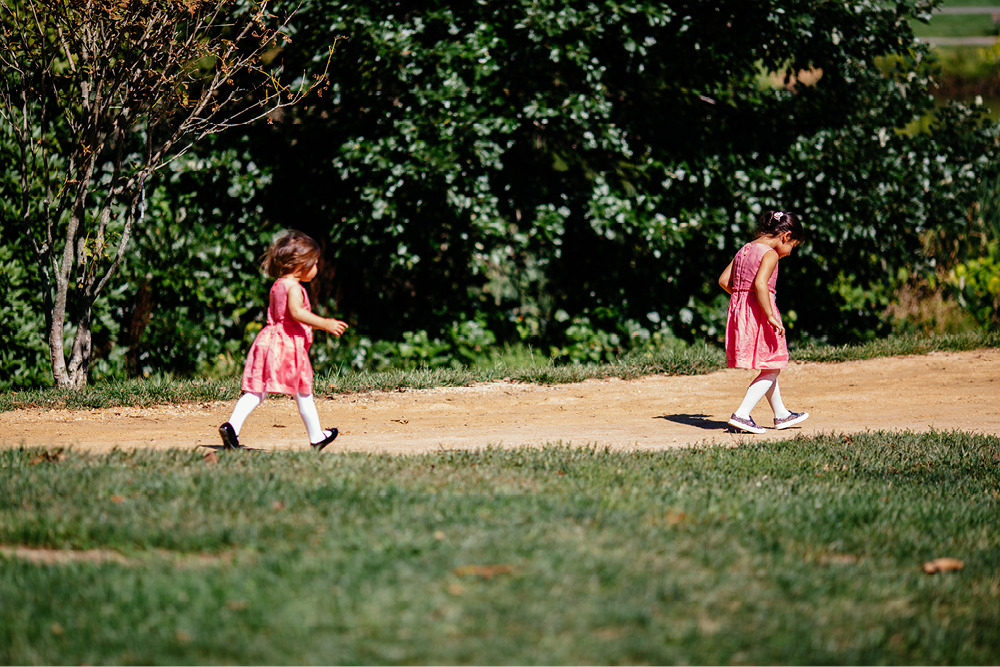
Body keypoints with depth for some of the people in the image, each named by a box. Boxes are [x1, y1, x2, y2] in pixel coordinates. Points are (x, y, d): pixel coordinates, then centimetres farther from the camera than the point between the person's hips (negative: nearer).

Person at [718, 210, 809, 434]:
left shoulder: (744, 250, 13)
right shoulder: (770, 254, -12)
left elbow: (723, 280, 13)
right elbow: (760, 283, -27)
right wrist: (771, 317, -26)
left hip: (739, 311, 9)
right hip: (758, 314, -9)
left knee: (769, 367, 21)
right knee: (771, 370, -1)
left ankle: (781, 415, 32)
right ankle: (742, 414, -12)